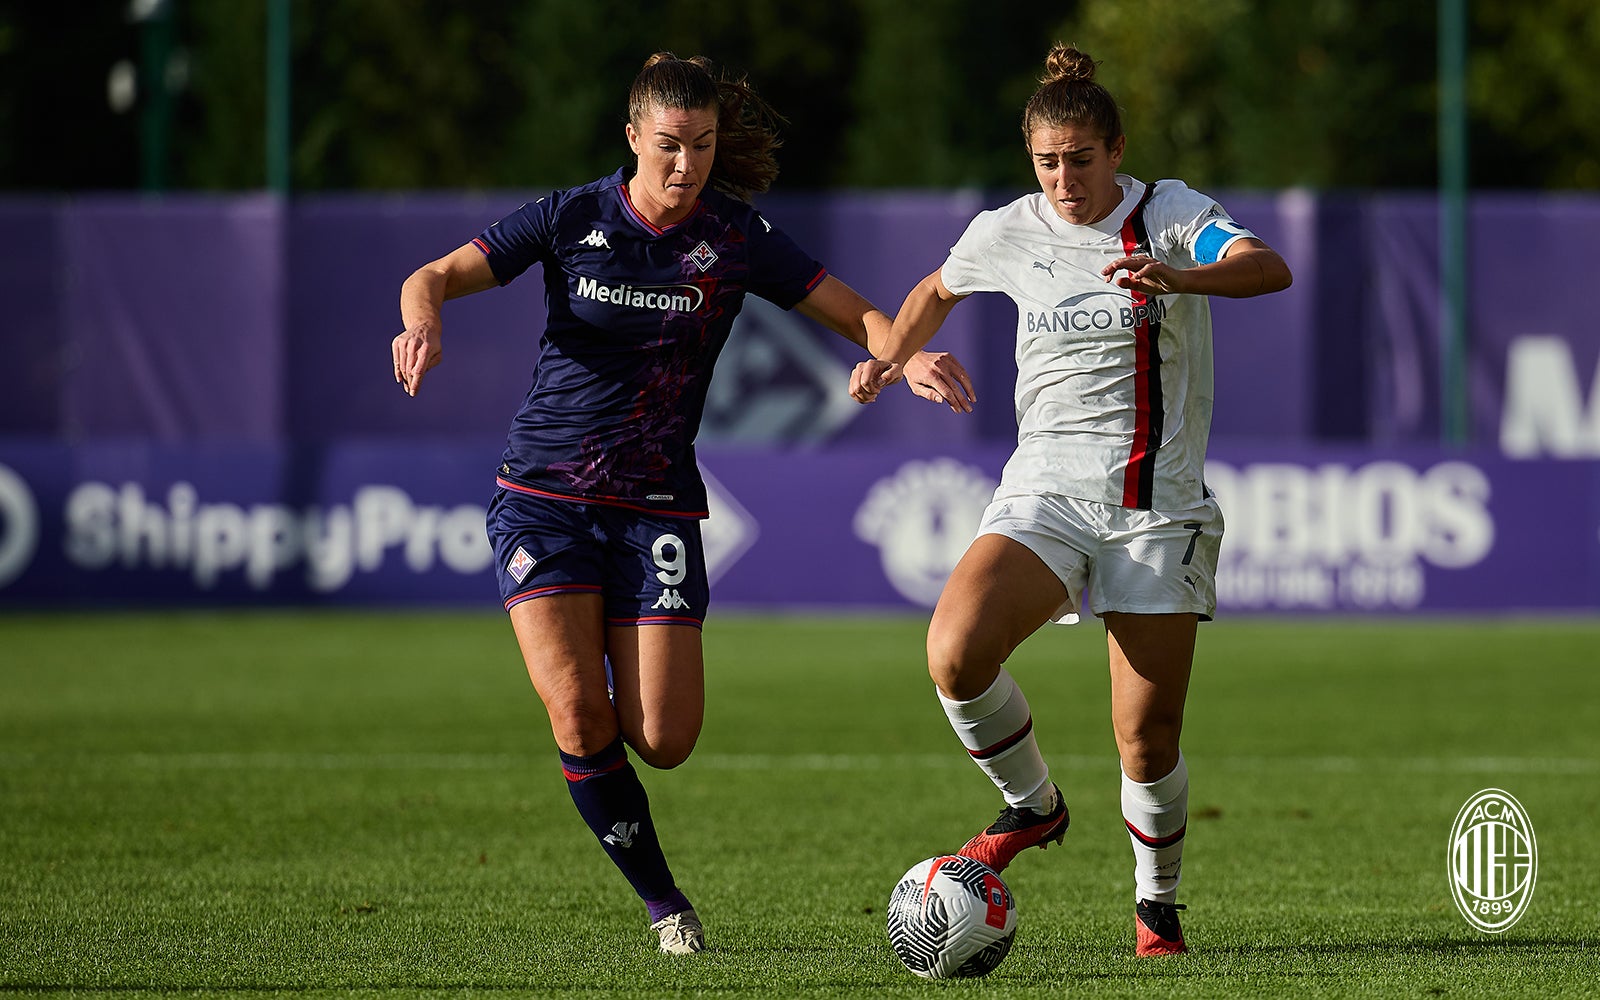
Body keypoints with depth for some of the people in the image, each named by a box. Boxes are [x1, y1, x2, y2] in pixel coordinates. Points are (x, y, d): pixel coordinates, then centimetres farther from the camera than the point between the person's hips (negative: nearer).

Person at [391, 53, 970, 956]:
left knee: (664, 741, -8)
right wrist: (423, 317, -30)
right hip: (545, 497, -1)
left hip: (657, 507, 1)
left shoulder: (736, 238, -3)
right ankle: (664, 903, 3)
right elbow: (434, 277, -6)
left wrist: (908, 355, -24)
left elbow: (857, 313, -2)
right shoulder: (572, 219, -5)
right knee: (580, 719, -16)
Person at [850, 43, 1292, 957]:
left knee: (1148, 739, -4)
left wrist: (1179, 278, -42)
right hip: (1046, 494, 2)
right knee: (956, 650, -26)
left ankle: (1157, 900, 23)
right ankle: (1034, 806, 0)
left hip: (1160, 508, -2)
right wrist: (892, 357, 11)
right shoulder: (1009, 234, 5)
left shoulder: (1171, 214, -4)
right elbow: (940, 289, 28)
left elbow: (1270, 269, -24)